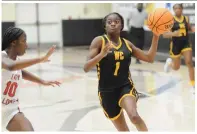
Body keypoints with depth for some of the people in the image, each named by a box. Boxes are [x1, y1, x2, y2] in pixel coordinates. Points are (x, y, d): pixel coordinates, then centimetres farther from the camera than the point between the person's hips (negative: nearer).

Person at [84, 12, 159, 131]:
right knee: (123, 129, 7)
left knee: (134, 116, -30)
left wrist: (156, 36, -1)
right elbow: (86, 68, -14)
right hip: (107, 91, -1)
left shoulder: (127, 44, 5)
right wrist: (101, 55, -30)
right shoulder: (99, 41, -6)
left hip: (126, 86, 1)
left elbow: (149, 58, 10)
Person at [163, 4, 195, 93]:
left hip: (186, 44, 2)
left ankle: (193, 85, -6)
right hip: (175, 45, -2)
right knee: (176, 68, 11)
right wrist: (173, 33, -36)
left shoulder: (186, 19, 0)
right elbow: (164, 35, -16)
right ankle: (169, 62, 50)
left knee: (189, 62, -14)